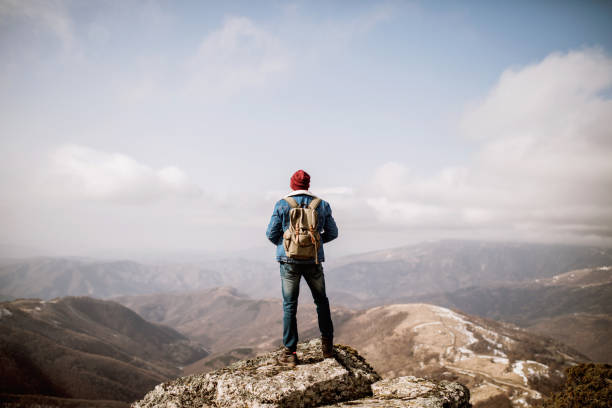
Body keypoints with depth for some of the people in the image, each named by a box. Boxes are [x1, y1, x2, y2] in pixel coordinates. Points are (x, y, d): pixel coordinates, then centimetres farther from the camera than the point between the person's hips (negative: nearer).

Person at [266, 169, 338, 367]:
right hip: (314, 261, 2)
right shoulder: (322, 205, 1)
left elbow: (271, 233, -3)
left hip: (289, 261, -1)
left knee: (289, 306, 6)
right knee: (321, 300, 20)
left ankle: (289, 352, 8)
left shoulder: (282, 205, -4)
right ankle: (327, 345, 23)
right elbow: (332, 233, 7)